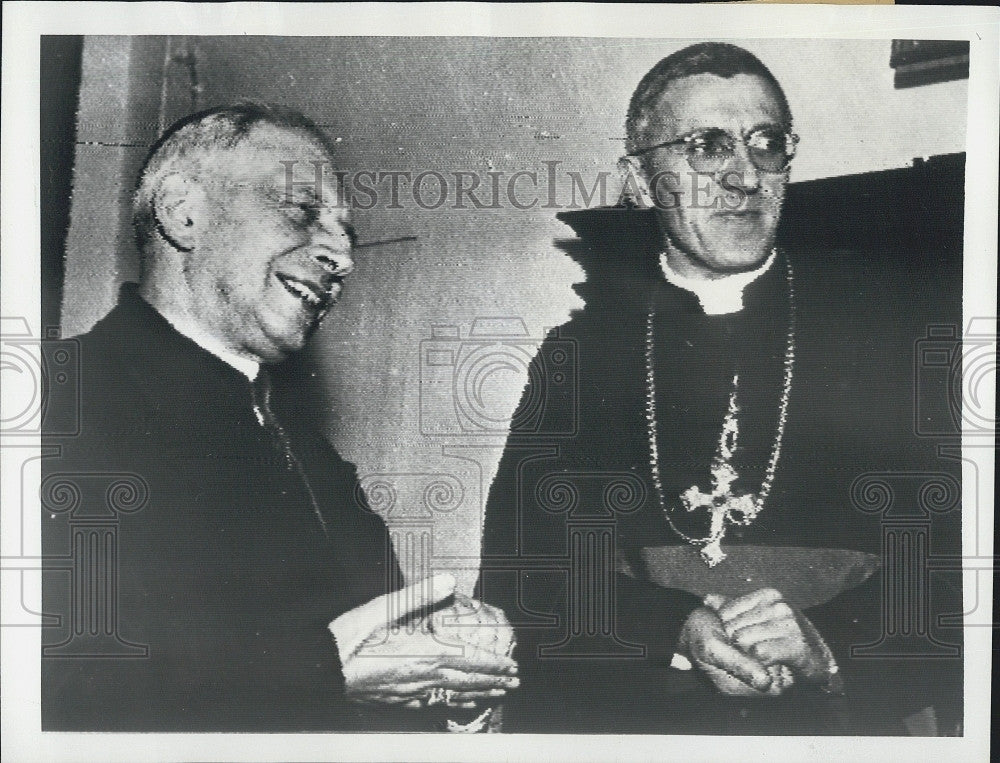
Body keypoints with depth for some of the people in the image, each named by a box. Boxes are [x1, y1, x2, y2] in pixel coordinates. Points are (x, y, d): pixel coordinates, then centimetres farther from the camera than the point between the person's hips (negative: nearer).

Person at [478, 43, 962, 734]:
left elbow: (962, 555, 2)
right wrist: (674, 630, -11)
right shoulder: (578, 333, 7)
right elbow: (517, 560, 3)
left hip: (849, 716, 0)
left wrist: (829, 643, -13)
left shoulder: (907, 313, 6)